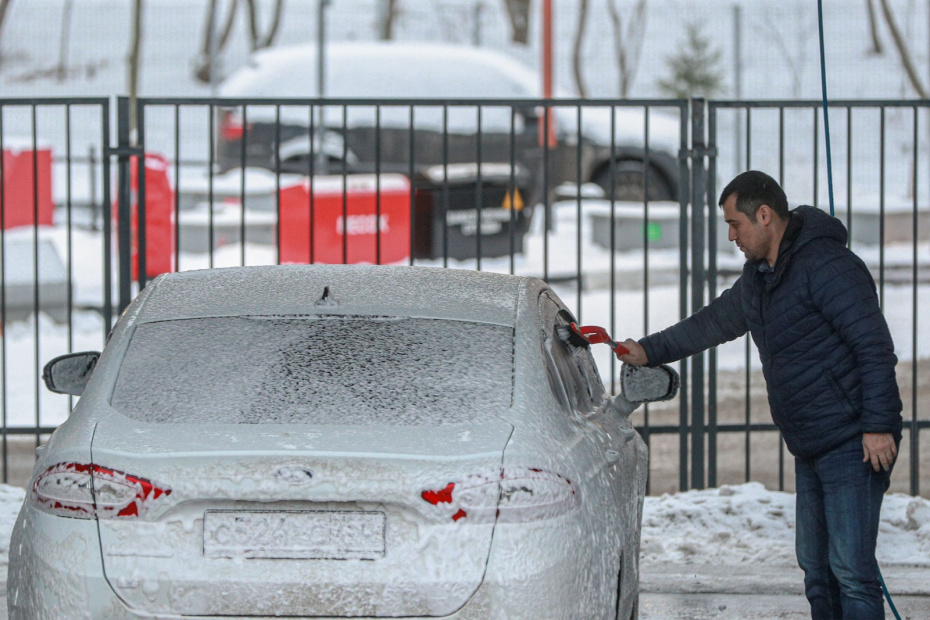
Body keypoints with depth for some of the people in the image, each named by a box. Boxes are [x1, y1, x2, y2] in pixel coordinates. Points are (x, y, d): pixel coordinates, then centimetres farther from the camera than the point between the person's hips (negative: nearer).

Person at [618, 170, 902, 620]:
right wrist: (650, 351, 30)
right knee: (816, 566, 10)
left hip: (854, 446, -10)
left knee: (850, 567, -13)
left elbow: (875, 347, -19)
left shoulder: (828, 266, -16)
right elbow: (714, 322, 32)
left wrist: (879, 425, -22)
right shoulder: (758, 278, 15)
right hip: (810, 448, 10)